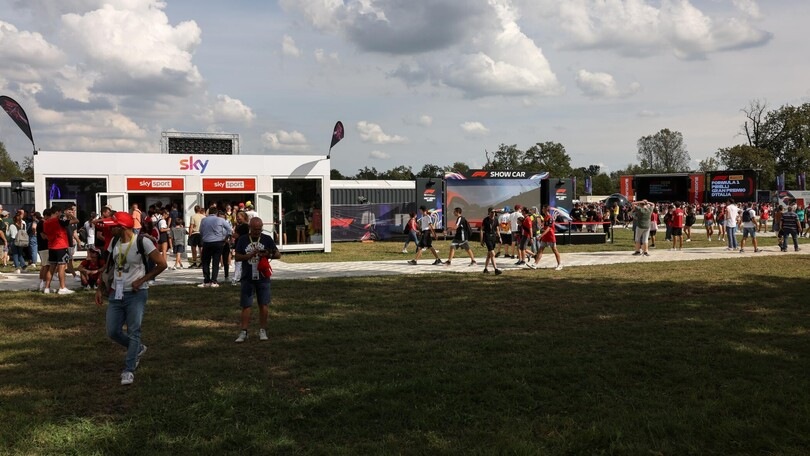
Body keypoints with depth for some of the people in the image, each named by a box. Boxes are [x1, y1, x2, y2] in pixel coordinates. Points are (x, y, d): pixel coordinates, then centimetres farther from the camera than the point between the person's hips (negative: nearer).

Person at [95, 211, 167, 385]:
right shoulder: (114, 242, 5)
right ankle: (138, 349, 32)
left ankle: (128, 371, 4)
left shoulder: (142, 242, -15)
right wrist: (100, 289, 10)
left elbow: (161, 264, -14)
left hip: (136, 294, -6)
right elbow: (108, 267, 15)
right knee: (112, 332, 7)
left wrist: (141, 280, -14)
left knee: (133, 332, -4)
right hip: (116, 294, 6)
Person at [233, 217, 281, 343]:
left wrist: (268, 255, -18)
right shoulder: (243, 240, 2)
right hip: (247, 278, 0)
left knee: (263, 305, 3)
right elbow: (237, 257, -1)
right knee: (246, 306, 0)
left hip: (263, 278, 1)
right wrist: (251, 255, -17)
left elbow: (278, 254, 2)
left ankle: (262, 331, 15)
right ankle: (243, 332, 5)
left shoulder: (267, 239, 2)